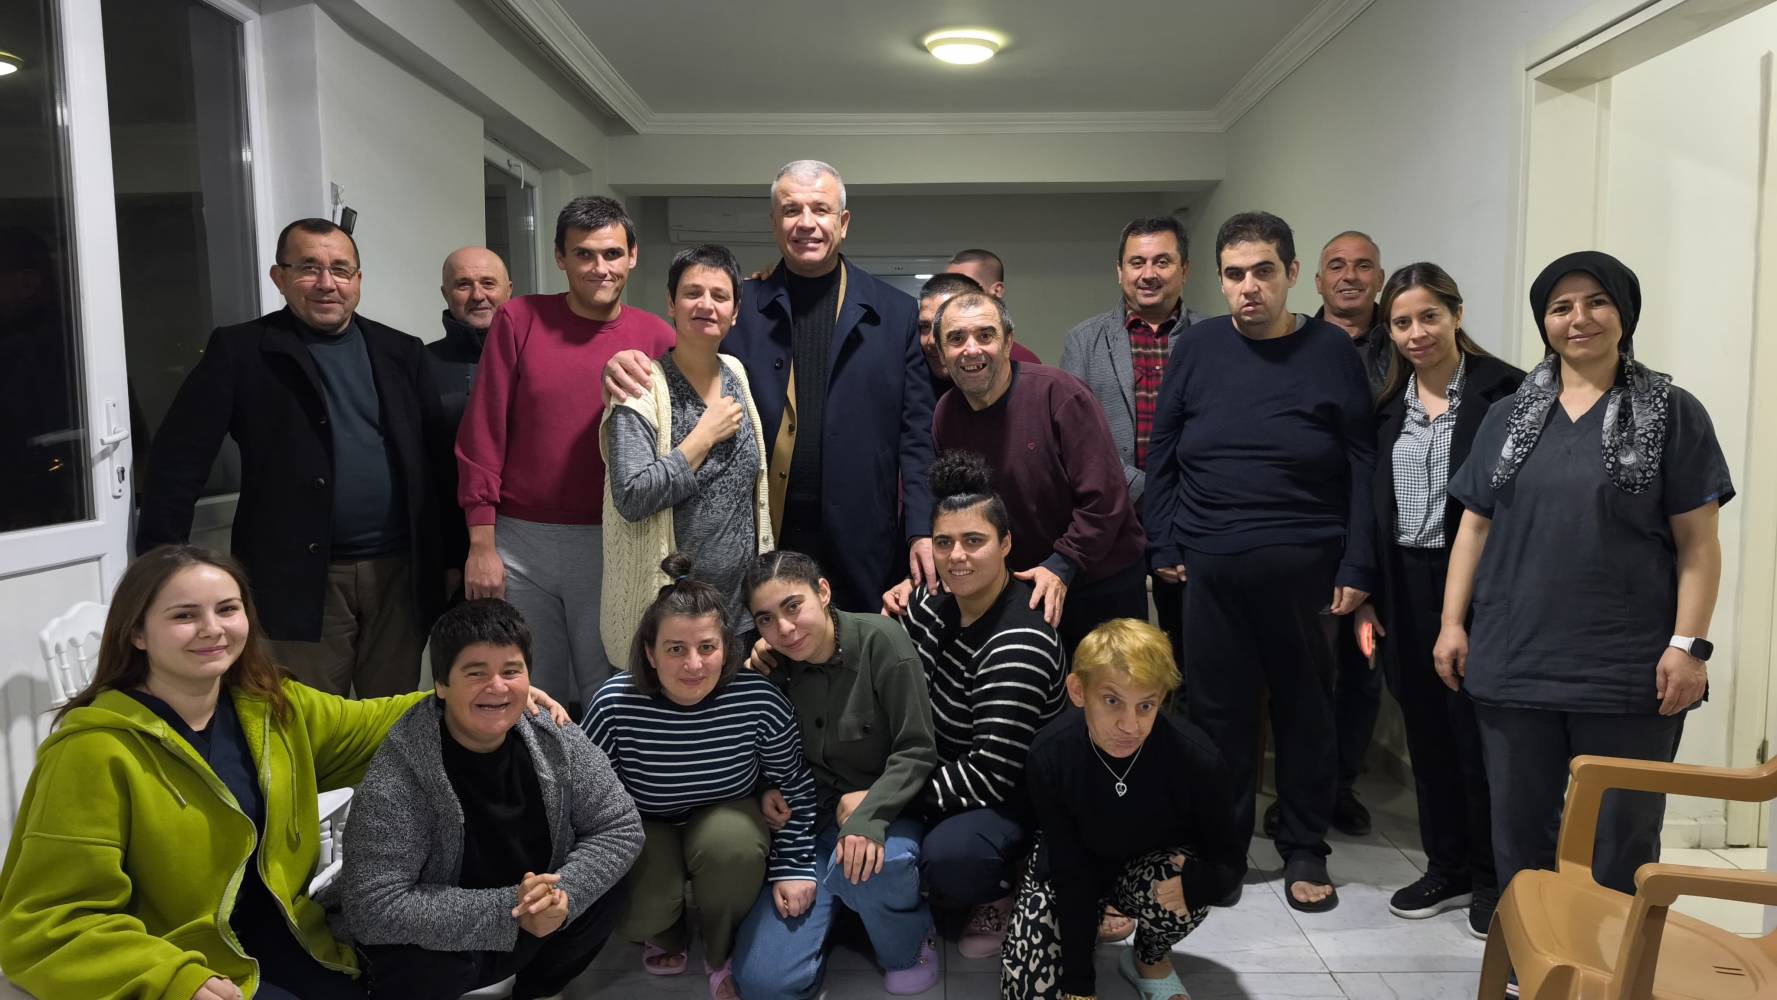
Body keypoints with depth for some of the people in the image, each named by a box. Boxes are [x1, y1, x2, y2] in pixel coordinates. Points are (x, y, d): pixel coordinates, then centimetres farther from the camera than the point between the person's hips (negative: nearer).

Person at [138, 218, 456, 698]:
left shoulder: (400, 352, 9)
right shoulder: (240, 352, 0)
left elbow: (437, 460, 10)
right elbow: (181, 458, -3)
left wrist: (450, 560, 7)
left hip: (400, 573, 3)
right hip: (300, 581, -3)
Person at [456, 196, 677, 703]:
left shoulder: (657, 338, 1)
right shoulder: (519, 319, 0)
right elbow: (482, 435, 0)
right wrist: (481, 544, -4)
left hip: (613, 546, 0)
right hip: (519, 544, 0)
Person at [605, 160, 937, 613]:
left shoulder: (896, 313, 4)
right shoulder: (739, 306, 5)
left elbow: (916, 435, 3)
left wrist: (923, 530, -6)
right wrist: (626, 370, -15)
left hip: (860, 542, 0)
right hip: (758, 538, 0)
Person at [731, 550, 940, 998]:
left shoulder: (880, 640, -16)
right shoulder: (774, 666, -2)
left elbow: (917, 752, -14)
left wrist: (867, 815, -29)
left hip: (885, 809, -3)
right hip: (809, 818, 3)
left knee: (864, 866, -39)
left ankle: (911, 946, -5)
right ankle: (832, 906, 18)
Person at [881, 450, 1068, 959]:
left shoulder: (1018, 643, -26)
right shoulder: (934, 603, -2)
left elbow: (992, 773, -29)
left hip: (1014, 798, -7)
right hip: (947, 774, 7)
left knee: (949, 856, -35)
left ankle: (1005, 888, 0)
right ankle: (936, 886, 12)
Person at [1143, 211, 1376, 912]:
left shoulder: (1331, 352, 0)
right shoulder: (1198, 349, 5)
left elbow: (1363, 467, -2)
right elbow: (1161, 454, 7)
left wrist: (1357, 566, -7)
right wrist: (1164, 546, 2)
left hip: (1303, 565, -1)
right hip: (1209, 565, 1)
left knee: (1304, 705, 10)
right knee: (1217, 708, 8)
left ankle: (1305, 850, 26)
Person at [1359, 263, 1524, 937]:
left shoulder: (1505, 390, -7)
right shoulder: (1386, 402, 9)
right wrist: (1363, 597, 7)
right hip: (1406, 587, 5)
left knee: (1477, 730, 3)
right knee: (1426, 730, 12)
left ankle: (1491, 878, 22)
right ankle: (1446, 867, 27)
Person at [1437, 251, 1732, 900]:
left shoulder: (1672, 414, 2)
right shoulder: (1508, 418, 11)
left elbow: (1698, 543, -2)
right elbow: (1475, 527, 11)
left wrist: (1688, 644, -10)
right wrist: (1453, 623, 4)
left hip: (1629, 672, -3)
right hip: (1512, 666, 3)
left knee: (1621, 844, 6)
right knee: (1517, 831, 12)